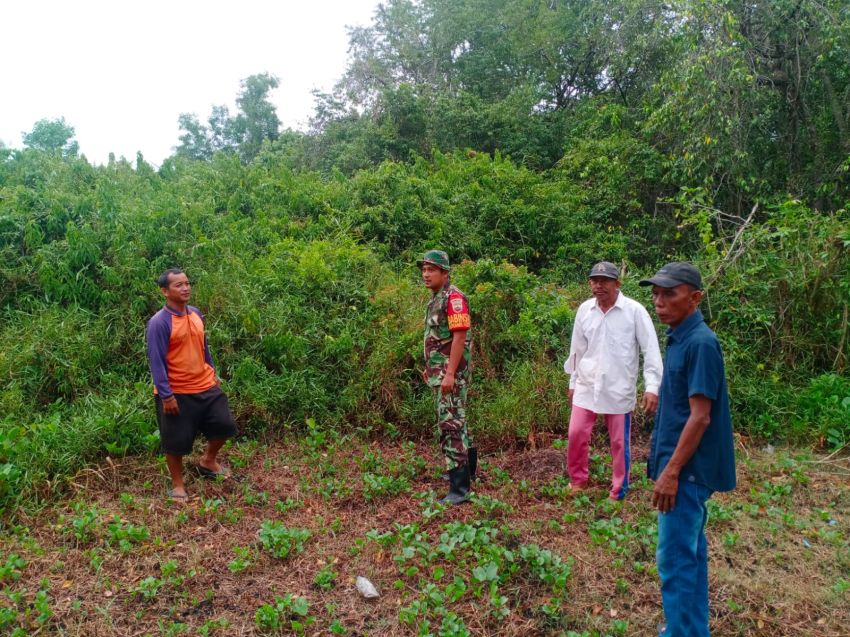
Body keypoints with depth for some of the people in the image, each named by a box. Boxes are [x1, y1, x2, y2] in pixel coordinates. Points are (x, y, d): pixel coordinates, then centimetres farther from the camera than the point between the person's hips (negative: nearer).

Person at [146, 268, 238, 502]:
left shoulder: (196, 314, 4)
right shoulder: (159, 323, -17)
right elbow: (156, 361, -17)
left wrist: (213, 372, 20)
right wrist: (166, 395, -18)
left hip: (206, 386, 7)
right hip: (177, 393, -6)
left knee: (225, 425, 12)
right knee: (177, 440, 6)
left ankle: (207, 461, 38)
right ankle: (177, 485, 27)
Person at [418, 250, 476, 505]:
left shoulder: (453, 297, -14)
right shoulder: (435, 299, 15)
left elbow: (459, 337, -21)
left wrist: (450, 373, -25)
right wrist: (430, 368, 21)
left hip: (451, 373, -10)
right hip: (439, 372, 10)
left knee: (451, 423, -11)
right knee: (454, 420, 19)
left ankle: (459, 487, -9)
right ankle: (466, 468, 33)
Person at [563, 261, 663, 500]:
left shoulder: (634, 311, -10)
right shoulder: (584, 309, 2)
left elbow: (651, 350, -9)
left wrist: (652, 387, -16)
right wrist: (573, 382, 16)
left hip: (619, 388, -3)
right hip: (587, 385, 3)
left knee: (620, 442, 7)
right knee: (576, 434, 5)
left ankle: (618, 492, 24)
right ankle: (577, 480, 28)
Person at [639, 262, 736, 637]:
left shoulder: (700, 343, -19)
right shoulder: (679, 338, 8)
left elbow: (701, 416, -21)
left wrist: (672, 471, -19)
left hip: (687, 467, -9)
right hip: (685, 465, 9)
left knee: (675, 557, -2)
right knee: (690, 550, 19)